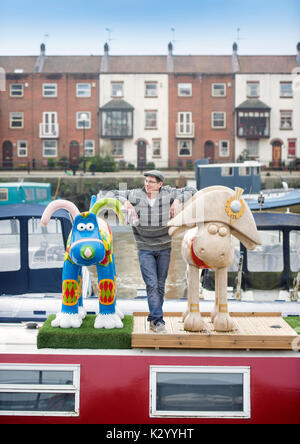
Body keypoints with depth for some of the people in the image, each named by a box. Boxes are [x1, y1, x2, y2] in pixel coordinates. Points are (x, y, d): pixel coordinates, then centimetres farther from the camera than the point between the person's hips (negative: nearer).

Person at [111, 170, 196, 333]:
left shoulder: (168, 194, -3)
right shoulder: (136, 194, -5)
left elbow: (191, 190, 5)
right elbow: (116, 194, 6)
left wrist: (177, 200, -11)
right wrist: (126, 202, -13)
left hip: (164, 248, 2)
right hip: (145, 249, -2)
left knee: (160, 285, 8)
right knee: (152, 284, -12)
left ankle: (153, 319, 21)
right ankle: (158, 320, -9)